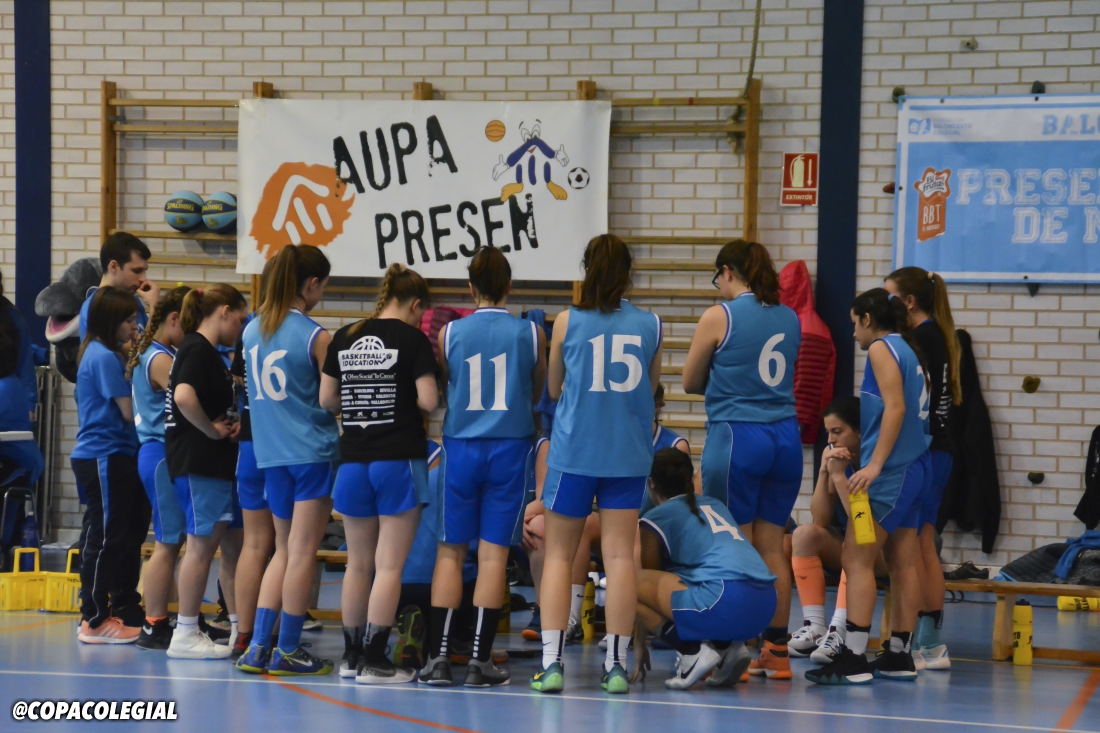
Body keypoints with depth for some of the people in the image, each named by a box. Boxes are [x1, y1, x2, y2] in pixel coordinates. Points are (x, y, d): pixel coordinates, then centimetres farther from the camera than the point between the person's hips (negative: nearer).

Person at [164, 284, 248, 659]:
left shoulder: (200, 349, 18)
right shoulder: (199, 350, -12)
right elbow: (184, 396, -28)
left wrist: (228, 424, 8)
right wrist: (212, 429, -16)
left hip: (211, 463, 10)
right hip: (198, 462, -10)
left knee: (208, 545, 10)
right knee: (201, 545, -5)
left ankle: (190, 630, 14)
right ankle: (185, 635, -1)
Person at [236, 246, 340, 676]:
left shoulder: (252, 330, 7)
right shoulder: (315, 336, -11)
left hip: (270, 453, 6)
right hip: (312, 452, -6)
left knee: (284, 551, 15)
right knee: (302, 552, 1)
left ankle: (258, 646, 8)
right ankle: (288, 650, 5)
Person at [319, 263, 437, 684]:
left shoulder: (344, 338, 7)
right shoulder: (412, 339, -6)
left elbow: (326, 400, 9)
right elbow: (428, 400, -11)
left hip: (354, 460, 5)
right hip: (399, 460, -5)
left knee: (358, 563, 14)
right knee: (389, 565, -2)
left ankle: (352, 655, 19)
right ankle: (374, 660, -3)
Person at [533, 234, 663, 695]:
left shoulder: (567, 322, -3)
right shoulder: (649, 325, 1)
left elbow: (553, 388, 8)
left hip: (573, 450, -1)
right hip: (628, 453, 1)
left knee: (559, 554, 7)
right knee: (619, 555, 3)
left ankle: (552, 661, -1)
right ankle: (616, 664, 2)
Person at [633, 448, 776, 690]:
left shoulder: (657, 518, 10)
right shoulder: (714, 504, 27)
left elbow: (647, 583, 17)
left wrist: (640, 643, 27)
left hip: (726, 603, -7)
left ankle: (693, 650, -5)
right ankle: (727, 645, 11)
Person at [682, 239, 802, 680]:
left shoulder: (719, 317, -6)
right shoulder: (790, 318, 9)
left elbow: (690, 383, 3)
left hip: (736, 437, -5)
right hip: (785, 437, 5)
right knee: (772, 548, 10)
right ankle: (776, 652, 12)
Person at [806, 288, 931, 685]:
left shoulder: (882, 348, -6)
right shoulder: (906, 351, 19)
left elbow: (895, 407, -17)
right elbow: (904, 410, 16)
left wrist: (875, 465, -22)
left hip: (891, 470, -9)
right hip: (914, 466, 9)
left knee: (856, 559, -10)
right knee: (902, 562, 10)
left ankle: (853, 659, -15)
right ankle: (899, 656, 13)